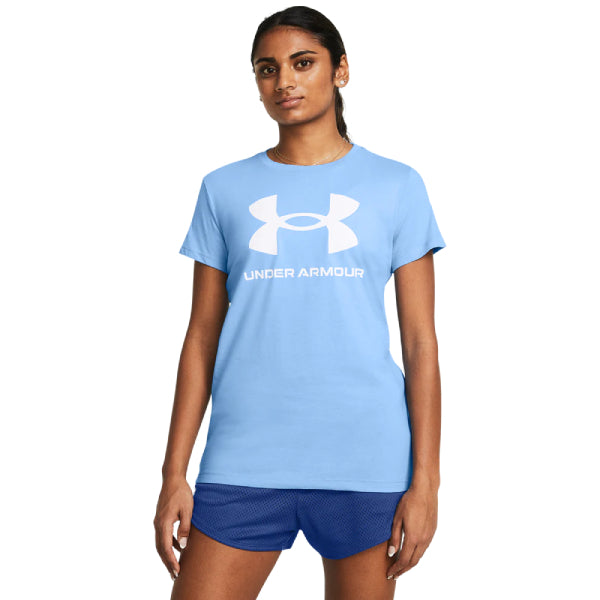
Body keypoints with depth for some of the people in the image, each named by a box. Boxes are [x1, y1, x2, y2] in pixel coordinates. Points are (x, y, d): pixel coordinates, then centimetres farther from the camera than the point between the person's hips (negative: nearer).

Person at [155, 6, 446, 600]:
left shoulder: (396, 186, 6)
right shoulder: (225, 190, 9)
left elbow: (421, 341, 3)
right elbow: (202, 338, 8)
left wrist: (425, 480, -3)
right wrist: (174, 475, 4)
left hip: (366, 461, -1)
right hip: (243, 462, 1)